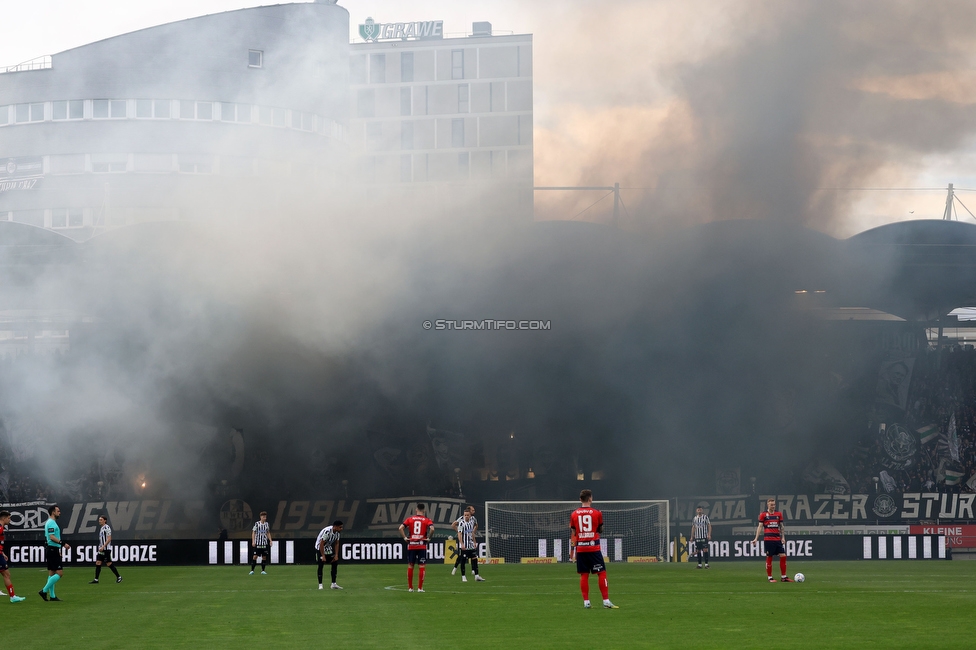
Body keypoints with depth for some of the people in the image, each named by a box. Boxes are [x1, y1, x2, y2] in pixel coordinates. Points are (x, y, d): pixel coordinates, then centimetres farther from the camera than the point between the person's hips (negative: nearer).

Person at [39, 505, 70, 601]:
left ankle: (52, 596, 12)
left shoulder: (51, 522, 19)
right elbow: (52, 537, -21)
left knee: (52, 573, 10)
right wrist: (63, 544, -23)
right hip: (53, 550, -11)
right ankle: (44, 591, -11)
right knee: (59, 572, -11)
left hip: (52, 550, 11)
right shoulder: (51, 523, -13)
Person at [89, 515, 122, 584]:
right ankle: (96, 580, 2)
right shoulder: (101, 528, 15)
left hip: (106, 549, -9)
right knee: (98, 563, 2)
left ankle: (119, 577, 6)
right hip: (101, 549, 9)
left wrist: (103, 547, -22)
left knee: (109, 564, -5)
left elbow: (109, 539, -18)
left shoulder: (107, 528, -12)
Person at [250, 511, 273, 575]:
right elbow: (253, 533, -1)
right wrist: (253, 541, -9)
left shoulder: (267, 524, 8)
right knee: (255, 556, -7)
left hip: (265, 543, 3)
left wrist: (270, 541, 6)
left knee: (264, 557, 2)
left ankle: (263, 571, 11)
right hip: (257, 543, -3)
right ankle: (252, 570, -2)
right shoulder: (257, 524, -3)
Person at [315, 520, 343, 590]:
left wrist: (336, 555, -3)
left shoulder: (337, 532, -7)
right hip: (320, 548, -8)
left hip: (329, 549, 8)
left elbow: (336, 544, 4)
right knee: (321, 565, -11)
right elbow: (321, 544, -29)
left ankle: (333, 584, 7)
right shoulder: (327, 531, -31)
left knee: (335, 563, 3)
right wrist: (323, 556, -27)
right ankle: (320, 585, -8)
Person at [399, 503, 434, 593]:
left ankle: (410, 587, 14)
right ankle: (420, 588, -2)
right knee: (422, 566, 3)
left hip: (411, 545, 2)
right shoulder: (426, 520, -1)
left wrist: (404, 538, 1)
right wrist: (428, 538, -5)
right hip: (422, 545, -2)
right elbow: (432, 528, -19)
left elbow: (401, 528, -7)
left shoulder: (410, 519, 5)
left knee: (410, 566, 11)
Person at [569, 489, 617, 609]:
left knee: (584, 575, 6)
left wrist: (572, 550, 11)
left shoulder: (574, 514, 4)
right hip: (594, 548, -3)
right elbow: (601, 530, 8)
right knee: (602, 573, 0)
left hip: (580, 548, 3)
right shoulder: (596, 513, -3)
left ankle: (586, 602, 4)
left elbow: (573, 534, 6)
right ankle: (606, 601, -5)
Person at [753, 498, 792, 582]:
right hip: (768, 539, -4)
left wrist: (783, 537, 8)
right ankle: (769, 577, 7)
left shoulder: (779, 514, 10)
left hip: (778, 539, 4)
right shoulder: (763, 514, 0)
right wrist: (756, 538, -6)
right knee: (769, 558, -1)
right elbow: (760, 526, 1)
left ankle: (784, 577, 4)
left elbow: (781, 526, 16)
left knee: (783, 556, -2)